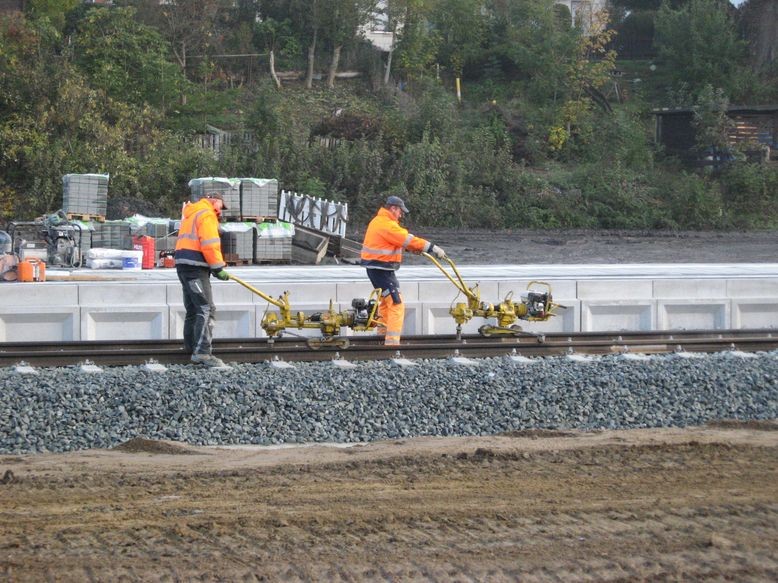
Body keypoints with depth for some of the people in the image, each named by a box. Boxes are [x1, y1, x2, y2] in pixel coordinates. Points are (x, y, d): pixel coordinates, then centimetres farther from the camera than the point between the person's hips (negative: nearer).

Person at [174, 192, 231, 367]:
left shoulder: (192, 214, 26)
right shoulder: (207, 215, -7)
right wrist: (218, 268, -12)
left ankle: (192, 348, 26)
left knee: (193, 310, 19)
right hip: (195, 267, -10)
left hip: (184, 266, 10)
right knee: (206, 309, -15)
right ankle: (202, 352, -24)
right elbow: (209, 244, -17)